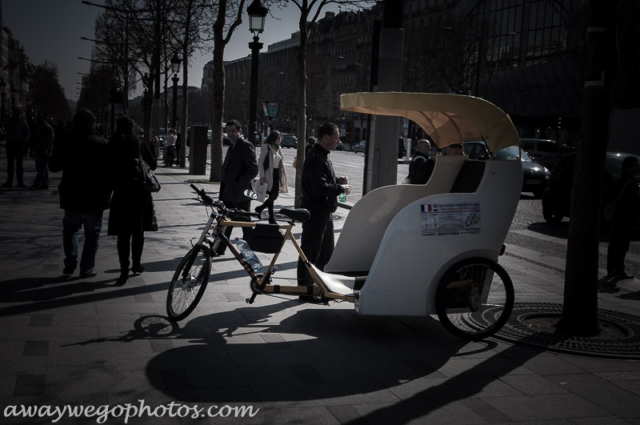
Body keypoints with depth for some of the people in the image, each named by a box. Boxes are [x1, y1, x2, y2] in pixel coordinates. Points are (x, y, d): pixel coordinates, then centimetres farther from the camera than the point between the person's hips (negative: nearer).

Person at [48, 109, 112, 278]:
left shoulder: (65, 144, -3)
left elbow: (53, 167, 8)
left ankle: (70, 265, 11)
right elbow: (108, 170, -8)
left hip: (72, 196, 2)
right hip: (95, 197, -2)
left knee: (70, 229, 19)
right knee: (92, 233, 7)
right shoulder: (101, 144, -9)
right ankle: (87, 269, 7)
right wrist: (107, 191, 2)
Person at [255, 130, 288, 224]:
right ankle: (271, 218, 4)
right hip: (269, 174, -7)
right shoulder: (266, 148, -7)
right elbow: (260, 162, -9)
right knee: (272, 196, -10)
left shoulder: (278, 149, 14)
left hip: (276, 174, 7)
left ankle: (260, 208, 22)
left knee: (275, 196, 5)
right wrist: (262, 177, -15)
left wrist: (282, 177, 14)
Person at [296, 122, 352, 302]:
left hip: (325, 212, 11)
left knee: (326, 251, 18)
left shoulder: (323, 157, 15)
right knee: (310, 252, -2)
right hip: (315, 212, -11)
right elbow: (320, 187, -27)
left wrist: (338, 181, 9)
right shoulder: (315, 158, -19)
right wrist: (341, 188, -14)